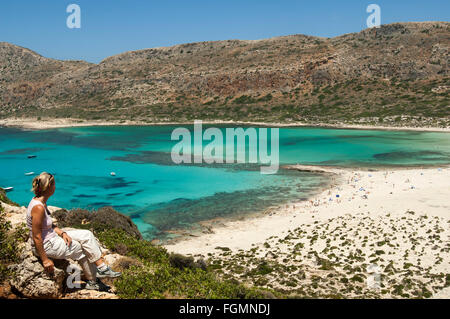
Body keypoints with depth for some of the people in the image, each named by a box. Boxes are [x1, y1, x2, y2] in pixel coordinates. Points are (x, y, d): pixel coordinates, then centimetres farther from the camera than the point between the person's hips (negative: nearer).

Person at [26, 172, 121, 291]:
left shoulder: (41, 202, 3)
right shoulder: (38, 207, -27)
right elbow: (36, 238, -25)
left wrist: (62, 233, -4)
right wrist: (45, 260, -20)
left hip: (52, 236, 9)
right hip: (45, 246, -9)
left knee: (87, 235, 2)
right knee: (83, 249, -1)